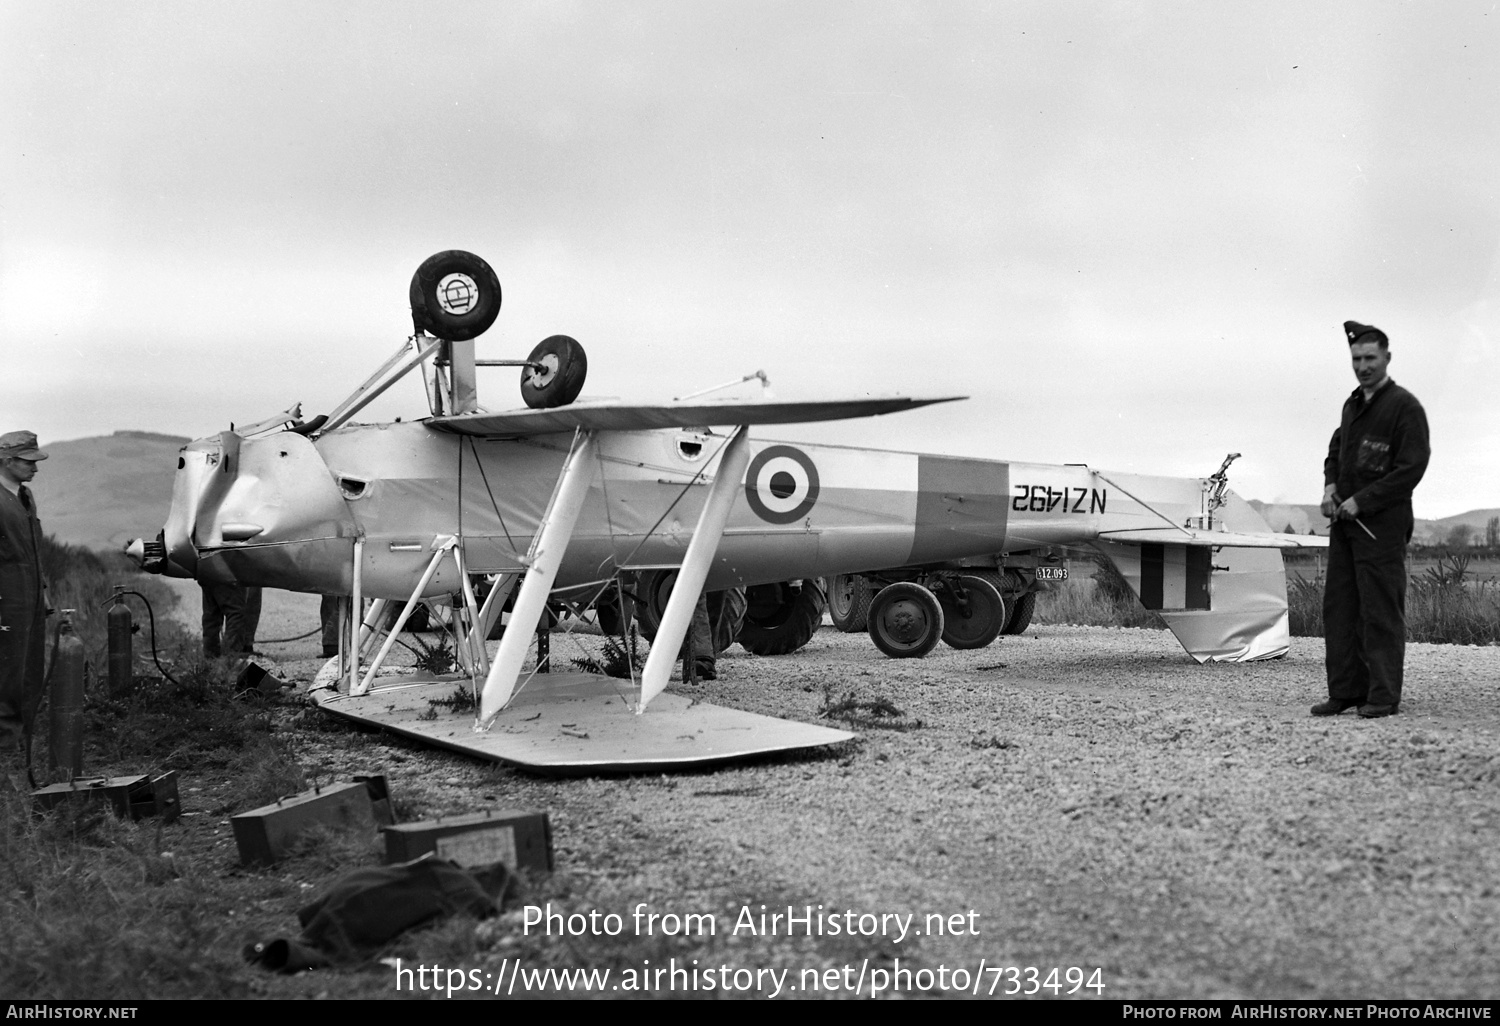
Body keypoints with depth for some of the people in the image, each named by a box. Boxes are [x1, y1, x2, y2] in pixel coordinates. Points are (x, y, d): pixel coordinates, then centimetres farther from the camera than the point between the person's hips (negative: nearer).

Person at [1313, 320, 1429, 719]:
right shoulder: (1351, 405, 16)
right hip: (1344, 522, 7)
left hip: (1382, 524, -7)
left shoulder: (1405, 406, -6)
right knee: (1339, 606, 6)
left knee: (1380, 610, -6)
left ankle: (1384, 696, -1)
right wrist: (1330, 486, 6)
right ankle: (1346, 690, 10)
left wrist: (1361, 501, -15)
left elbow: (1412, 468, -12)